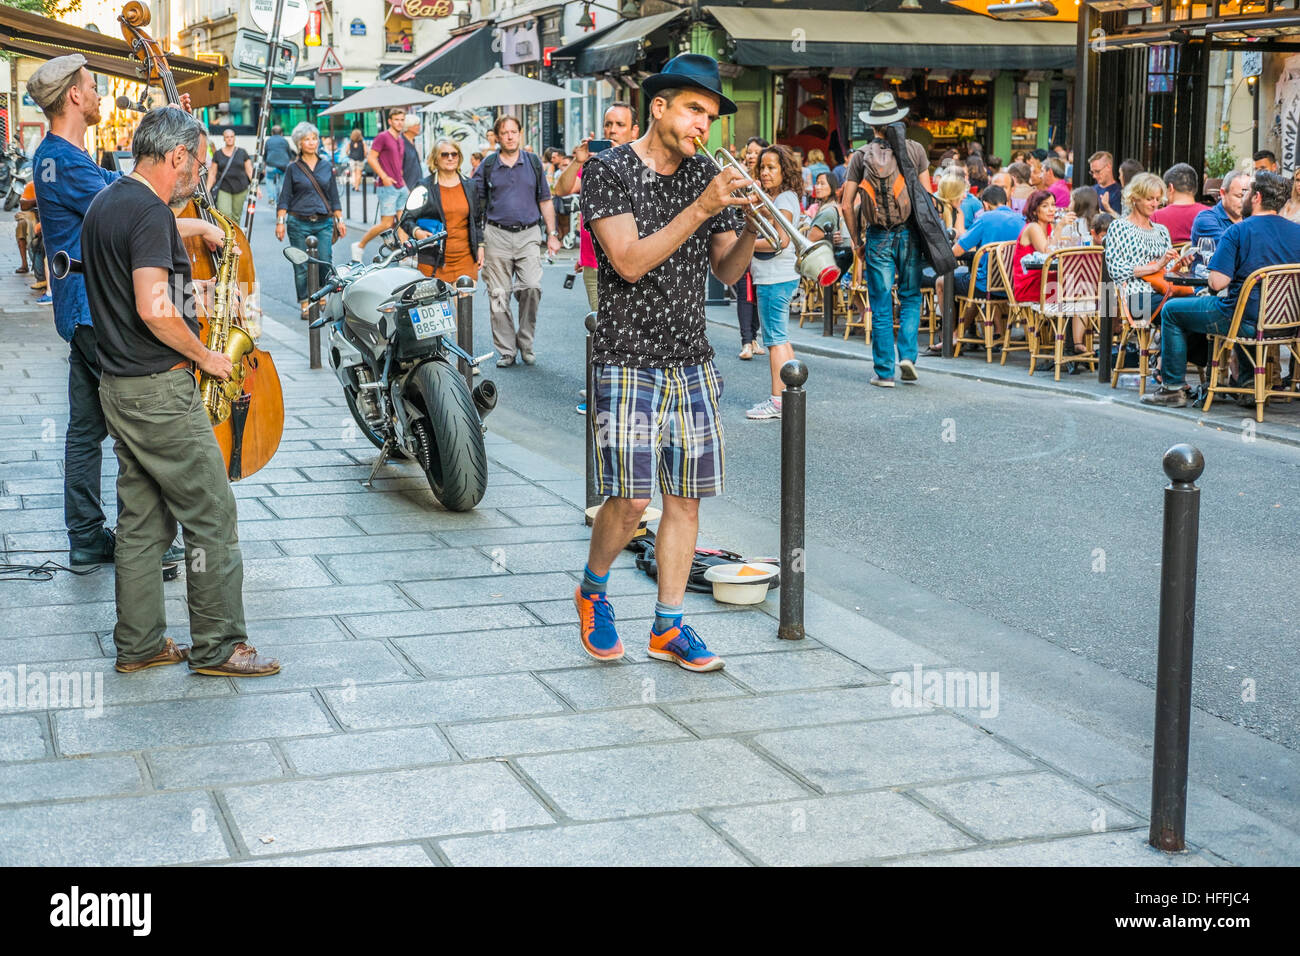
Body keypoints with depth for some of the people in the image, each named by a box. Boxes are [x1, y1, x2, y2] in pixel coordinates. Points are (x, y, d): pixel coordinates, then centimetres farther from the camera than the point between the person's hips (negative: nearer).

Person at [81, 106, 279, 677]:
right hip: (160, 389, -10)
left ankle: (138, 645, 19)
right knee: (211, 516, -2)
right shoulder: (151, 213, -18)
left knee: (141, 520, 14)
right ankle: (218, 646, 4)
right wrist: (206, 357, -14)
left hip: (119, 387, 10)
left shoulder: (103, 205, 13)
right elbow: (154, 309, -27)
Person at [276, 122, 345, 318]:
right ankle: (305, 304, 8)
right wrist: (280, 221, -5)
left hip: (324, 222, 2)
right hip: (299, 223, -1)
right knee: (301, 266, 0)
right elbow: (284, 198, 4)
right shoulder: (293, 169, 4)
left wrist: (340, 220, 11)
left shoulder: (327, 166, 10)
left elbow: (334, 197, 15)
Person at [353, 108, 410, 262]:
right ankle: (360, 246, 7)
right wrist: (384, 177, -19)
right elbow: (371, 158, -12)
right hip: (387, 187, -8)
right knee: (386, 223, -8)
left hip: (401, 187, 8)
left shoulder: (401, 141, 17)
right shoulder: (382, 137, -7)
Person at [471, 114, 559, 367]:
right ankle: (506, 351, 7)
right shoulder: (487, 166, 6)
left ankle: (525, 344, 3)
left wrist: (552, 233, 8)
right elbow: (476, 204, 7)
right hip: (497, 235, 0)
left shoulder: (533, 163, 10)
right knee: (499, 295, -1)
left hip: (528, 234, 0)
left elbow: (545, 201, 14)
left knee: (532, 287, -14)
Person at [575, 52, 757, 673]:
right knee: (629, 500, -10)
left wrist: (750, 229, -12)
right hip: (628, 360, -5)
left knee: (686, 498, 5)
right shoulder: (609, 170, -6)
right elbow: (630, 262, -18)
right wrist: (700, 209, -23)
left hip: (693, 362, 5)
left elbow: (726, 273, 8)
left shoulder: (709, 177, 9)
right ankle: (593, 592, 19)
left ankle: (668, 628, 16)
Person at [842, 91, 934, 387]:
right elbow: (927, 196, 0)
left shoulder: (860, 156, 1)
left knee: (881, 307, 5)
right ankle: (907, 354, 0)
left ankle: (884, 372, 7)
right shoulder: (914, 149, 0)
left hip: (877, 237, 0)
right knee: (910, 297, 15)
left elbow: (847, 204, -2)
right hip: (908, 233, 0)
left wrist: (857, 240, 8)